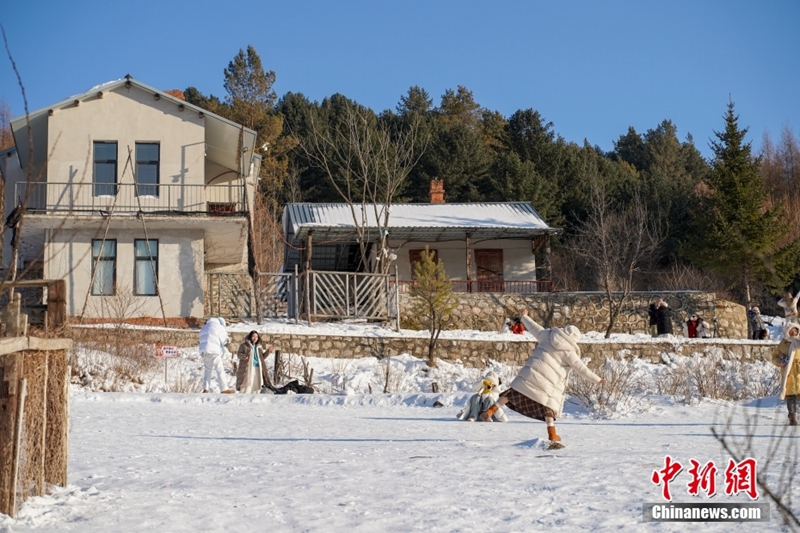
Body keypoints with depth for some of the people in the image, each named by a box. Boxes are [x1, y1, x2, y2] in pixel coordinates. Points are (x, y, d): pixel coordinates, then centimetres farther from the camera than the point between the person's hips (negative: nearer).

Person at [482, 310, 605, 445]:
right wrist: (597, 379, 7)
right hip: (547, 381, -3)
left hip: (531, 373, 3)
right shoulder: (569, 351, -2)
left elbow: (534, 327, 21)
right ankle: (552, 434, 11)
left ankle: (492, 409, 3)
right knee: (547, 404, 11)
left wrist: (525, 317, 40)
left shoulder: (548, 335, 8)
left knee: (515, 392, 10)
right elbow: (581, 368, -1)